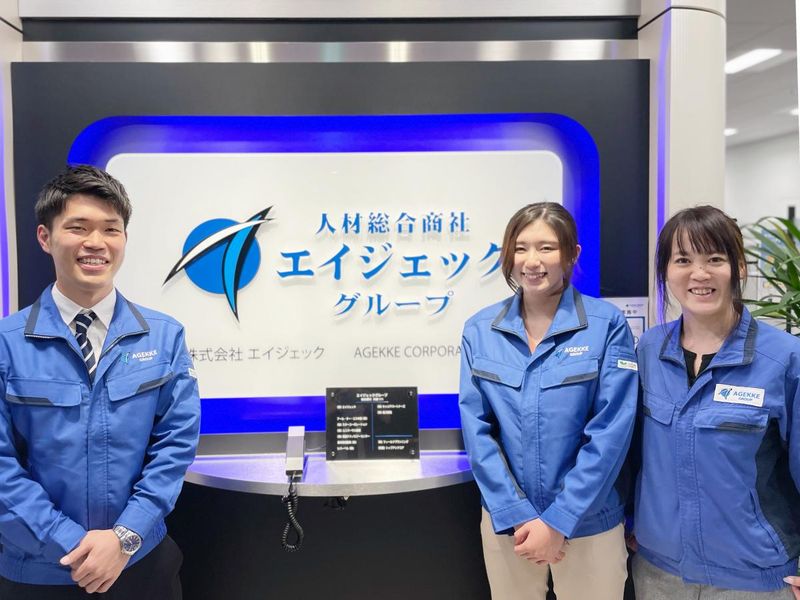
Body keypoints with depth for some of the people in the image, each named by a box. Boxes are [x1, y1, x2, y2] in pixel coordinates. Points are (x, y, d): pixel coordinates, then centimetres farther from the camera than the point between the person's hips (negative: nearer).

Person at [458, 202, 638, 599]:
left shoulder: (607, 325, -11)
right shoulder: (480, 330, -4)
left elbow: (610, 432, -13)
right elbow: (476, 427, -5)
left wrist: (559, 521, -15)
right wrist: (515, 515, -11)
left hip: (588, 524, -2)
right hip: (505, 520, 2)